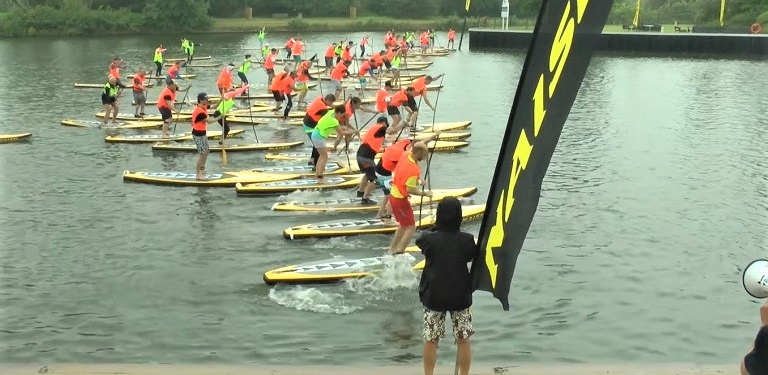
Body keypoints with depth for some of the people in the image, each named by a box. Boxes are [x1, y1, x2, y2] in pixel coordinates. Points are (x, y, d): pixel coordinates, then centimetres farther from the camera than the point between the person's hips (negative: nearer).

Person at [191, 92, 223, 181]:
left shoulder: (203, 107, 3)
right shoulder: (199, 111, -27)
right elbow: (209, 121, -24)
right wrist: (220, 117, -14)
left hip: (202, 133, 10)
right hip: (198, 135, -10)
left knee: (206, 150, 20)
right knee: (202, 153, -5)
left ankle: (202, 168, 37)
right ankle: (198, 174, 2)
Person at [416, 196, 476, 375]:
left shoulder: (428, 239, -14)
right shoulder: (467, 240, -12)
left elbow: (420, 241, 9)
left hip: (434, 297, 0)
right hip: (460, 297, 0)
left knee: (431, 340, 13)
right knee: (463, 340, 12)